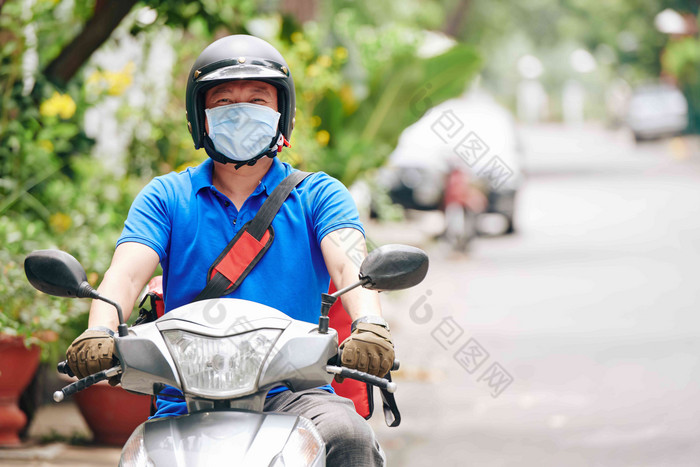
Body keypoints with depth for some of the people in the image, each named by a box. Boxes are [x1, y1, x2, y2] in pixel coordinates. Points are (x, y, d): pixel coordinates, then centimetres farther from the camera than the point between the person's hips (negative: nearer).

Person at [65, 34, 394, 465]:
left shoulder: (318, 195, 12)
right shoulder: (166, 197, 14)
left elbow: (349, 264, -7)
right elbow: (127, 272, -2)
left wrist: (369, 325, -32)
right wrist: (99, 332, -26)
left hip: (293, 394, -1)